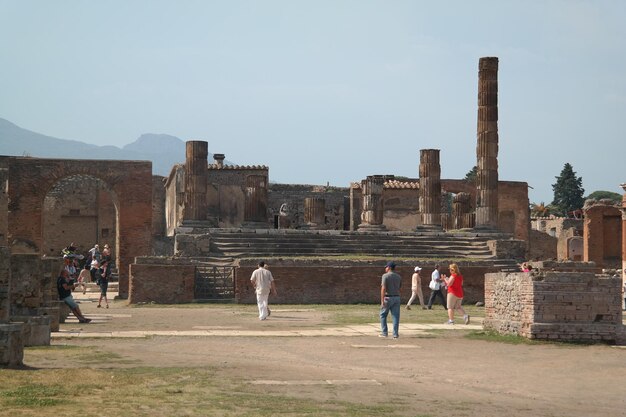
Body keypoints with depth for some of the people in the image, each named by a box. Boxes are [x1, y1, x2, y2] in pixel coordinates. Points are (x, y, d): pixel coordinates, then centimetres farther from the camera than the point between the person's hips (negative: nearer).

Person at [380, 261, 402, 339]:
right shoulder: (399, 277, 8)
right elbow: (399, 288, 12)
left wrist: (382, 301, -19)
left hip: (388, 297, -5)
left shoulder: (385, 276, -10)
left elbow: (383, 289, -17)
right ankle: (395, 334, 1)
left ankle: (384, 333, 7)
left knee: (383, 315, 10)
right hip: (397, 297, 5)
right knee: (396, 316, 4)